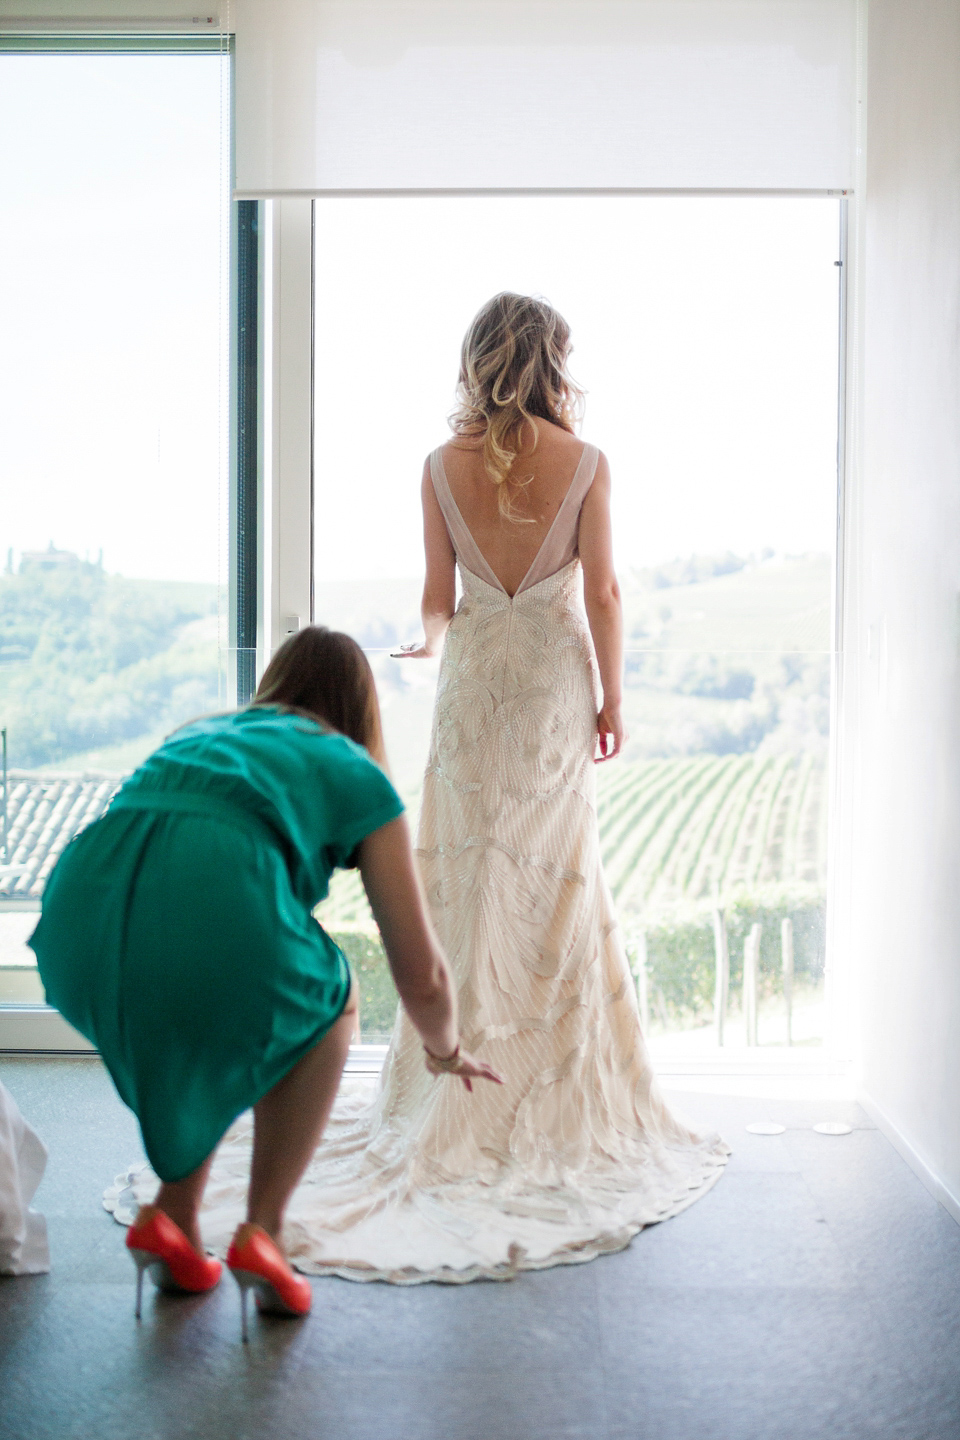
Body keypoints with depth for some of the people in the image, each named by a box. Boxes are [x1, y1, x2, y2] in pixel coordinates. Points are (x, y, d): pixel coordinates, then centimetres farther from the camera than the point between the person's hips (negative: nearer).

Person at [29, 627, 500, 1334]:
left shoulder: (192, 735, 36)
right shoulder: (356, 773, 22)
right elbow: (422, 973, 22)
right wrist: (447, 1050, 45)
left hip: (79, 926, 5)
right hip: (219, 924, -5)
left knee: (202, 1020, 37)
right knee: (330, 1004, 28)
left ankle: (172, 1219, 27)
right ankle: (262, 1231, 19)